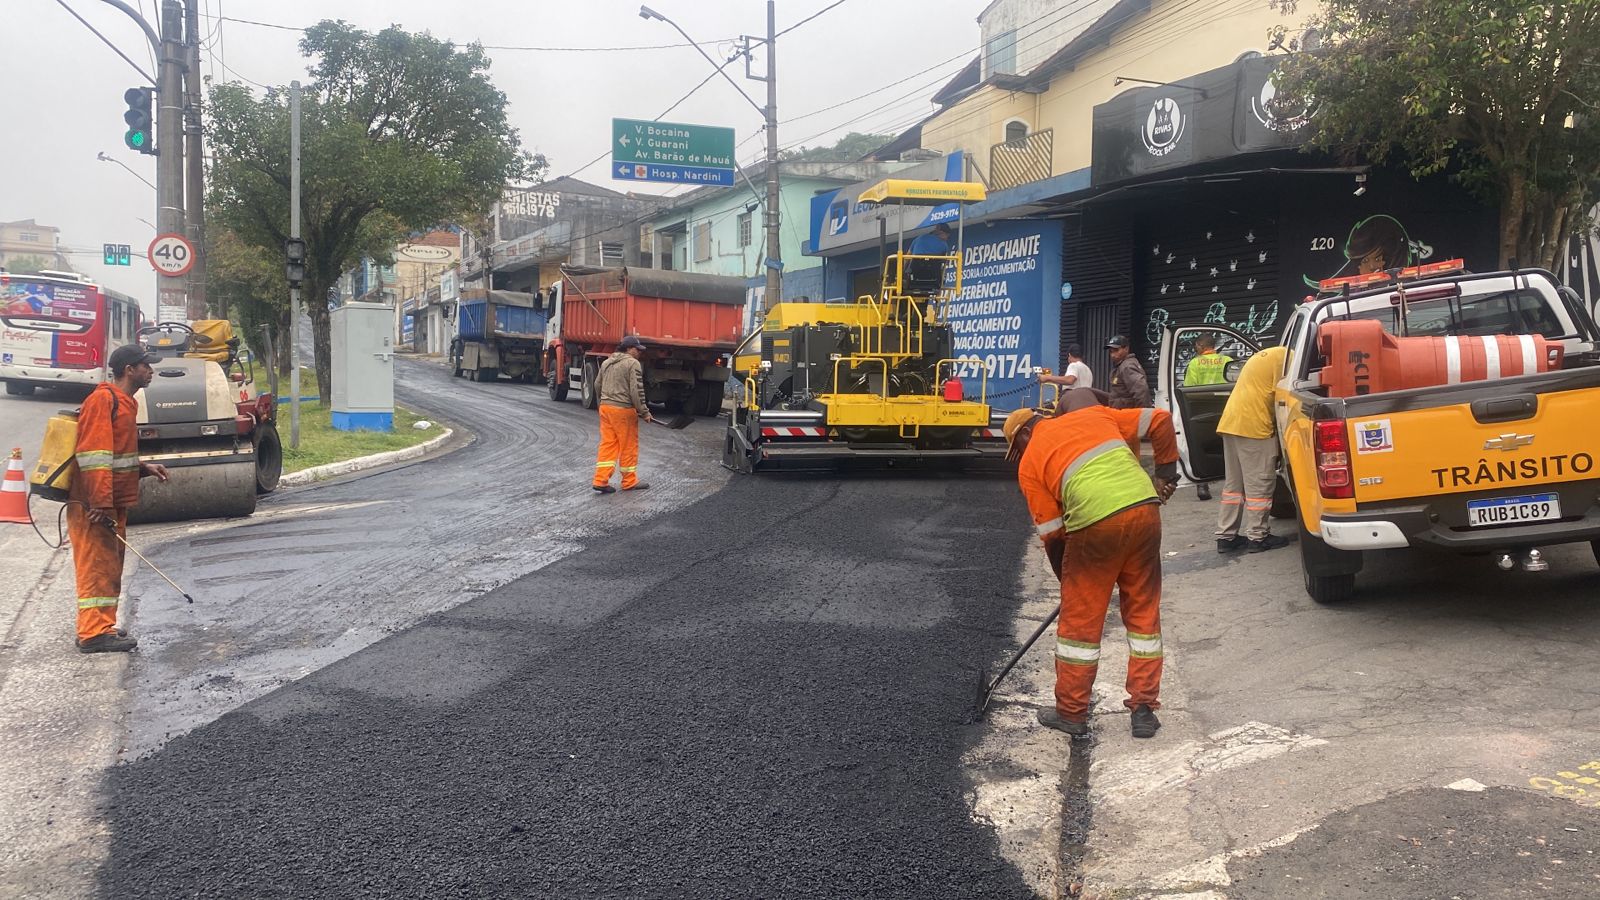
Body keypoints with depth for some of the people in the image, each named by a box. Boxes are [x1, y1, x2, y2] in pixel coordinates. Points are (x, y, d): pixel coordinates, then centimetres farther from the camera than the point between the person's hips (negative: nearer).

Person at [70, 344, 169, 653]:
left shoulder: (124, 403, 17)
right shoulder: (103, 400, -14)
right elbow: (92, 455, -21)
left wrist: (143, 468, 9)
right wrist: (100, 503, -25)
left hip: (113, 503, 10)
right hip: (94, 506, -10)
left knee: (110, 567, 14)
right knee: (97, 566, -7)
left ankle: (101, 627, 22)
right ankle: (94, 633, -4)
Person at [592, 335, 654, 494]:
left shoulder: (606, 363, 13)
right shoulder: (633, 364, -11)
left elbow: (597, 384, 20)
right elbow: (636, 391, -16)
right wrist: (644, 412, -9)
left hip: (605, 407, 7)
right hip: (624, 410, -7)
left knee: (607, 444, 9)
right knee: (629, 446, 5)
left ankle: (600, 481, 5)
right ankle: (630, 481, 15)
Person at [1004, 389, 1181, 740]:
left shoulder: (1029, 464, 13)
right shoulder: (1095, 415, 22)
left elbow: (1051, 532, 11)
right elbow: (1160, 421, 16)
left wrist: (1067, 579, 22)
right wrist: (1166, 473, 23)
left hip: (1095, 523, -4)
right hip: (1145, 509, 4)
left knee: (1080, 621, 11)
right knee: (1144, 614, 16)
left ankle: (1071, 712, 22)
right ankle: (1144, 710, 21)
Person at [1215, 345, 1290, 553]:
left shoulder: (1267, 355, 25)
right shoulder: (1284, 357, -5)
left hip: (1230, 421, 9)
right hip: (1253, 425, -9)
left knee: (1233, 483, 12)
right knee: (1259, 485, -2)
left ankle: (1225, 536, 13)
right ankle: (1257, 537, 2)